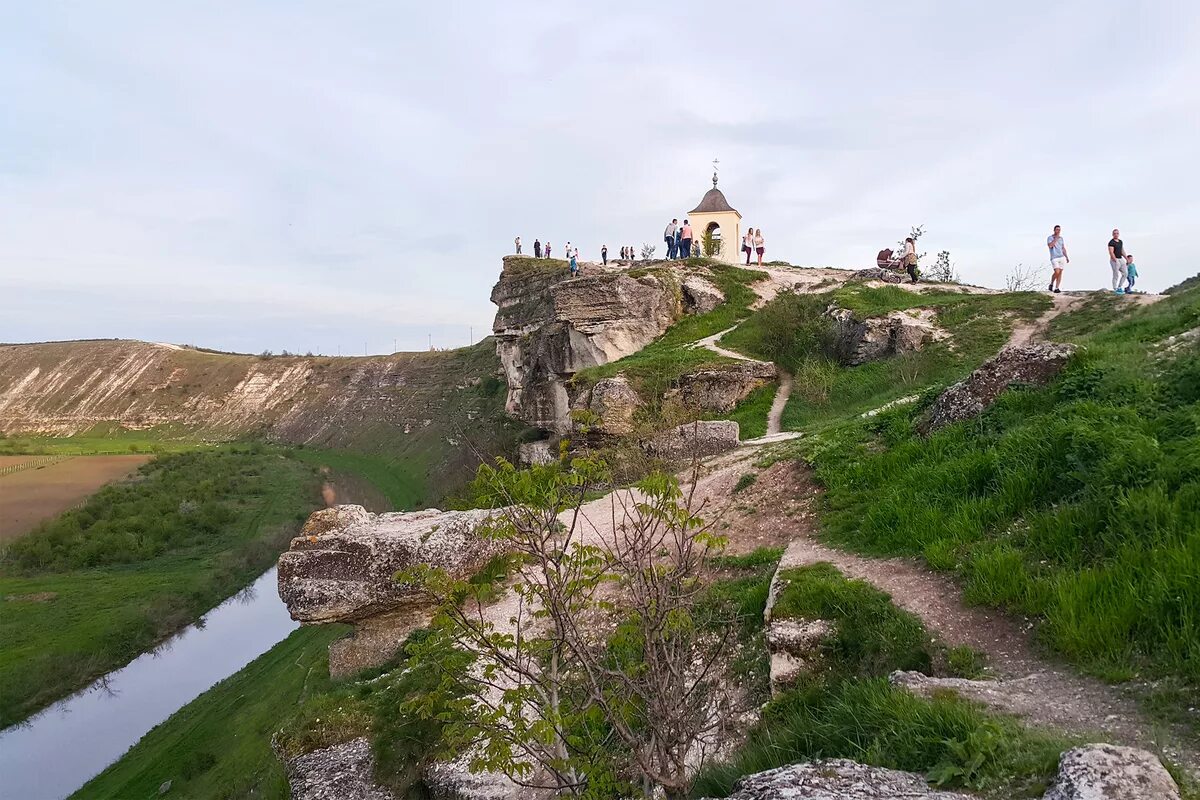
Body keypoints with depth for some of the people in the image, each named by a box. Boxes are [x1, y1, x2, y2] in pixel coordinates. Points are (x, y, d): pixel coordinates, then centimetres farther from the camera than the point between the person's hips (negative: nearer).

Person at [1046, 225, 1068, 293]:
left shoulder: (1061, 238, 12)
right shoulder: (1050, 238, -3)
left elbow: (1063, 248, 17)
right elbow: (1050, 246, -22)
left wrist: (1067, 257, 11)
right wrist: (1056, 238, -18)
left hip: (1062, 257, 5)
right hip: (1054, 258, -5)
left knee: (1060, 273, 0)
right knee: (1057, 272, -18)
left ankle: (1056, 288, 2)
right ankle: (1051, 284, 6)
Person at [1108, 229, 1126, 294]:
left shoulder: (1120, 242, 13)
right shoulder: (1111, 242, -13)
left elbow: (1122, 251, 19)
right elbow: (1111, 253, -20)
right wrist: (1116, 261, -25)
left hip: (1121, 259, 8)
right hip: (1114, 260, -8)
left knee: (1124, 274, 7)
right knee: (1116, 275, -4)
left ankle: (1119, 288, 18)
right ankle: (1115, 290, 4)